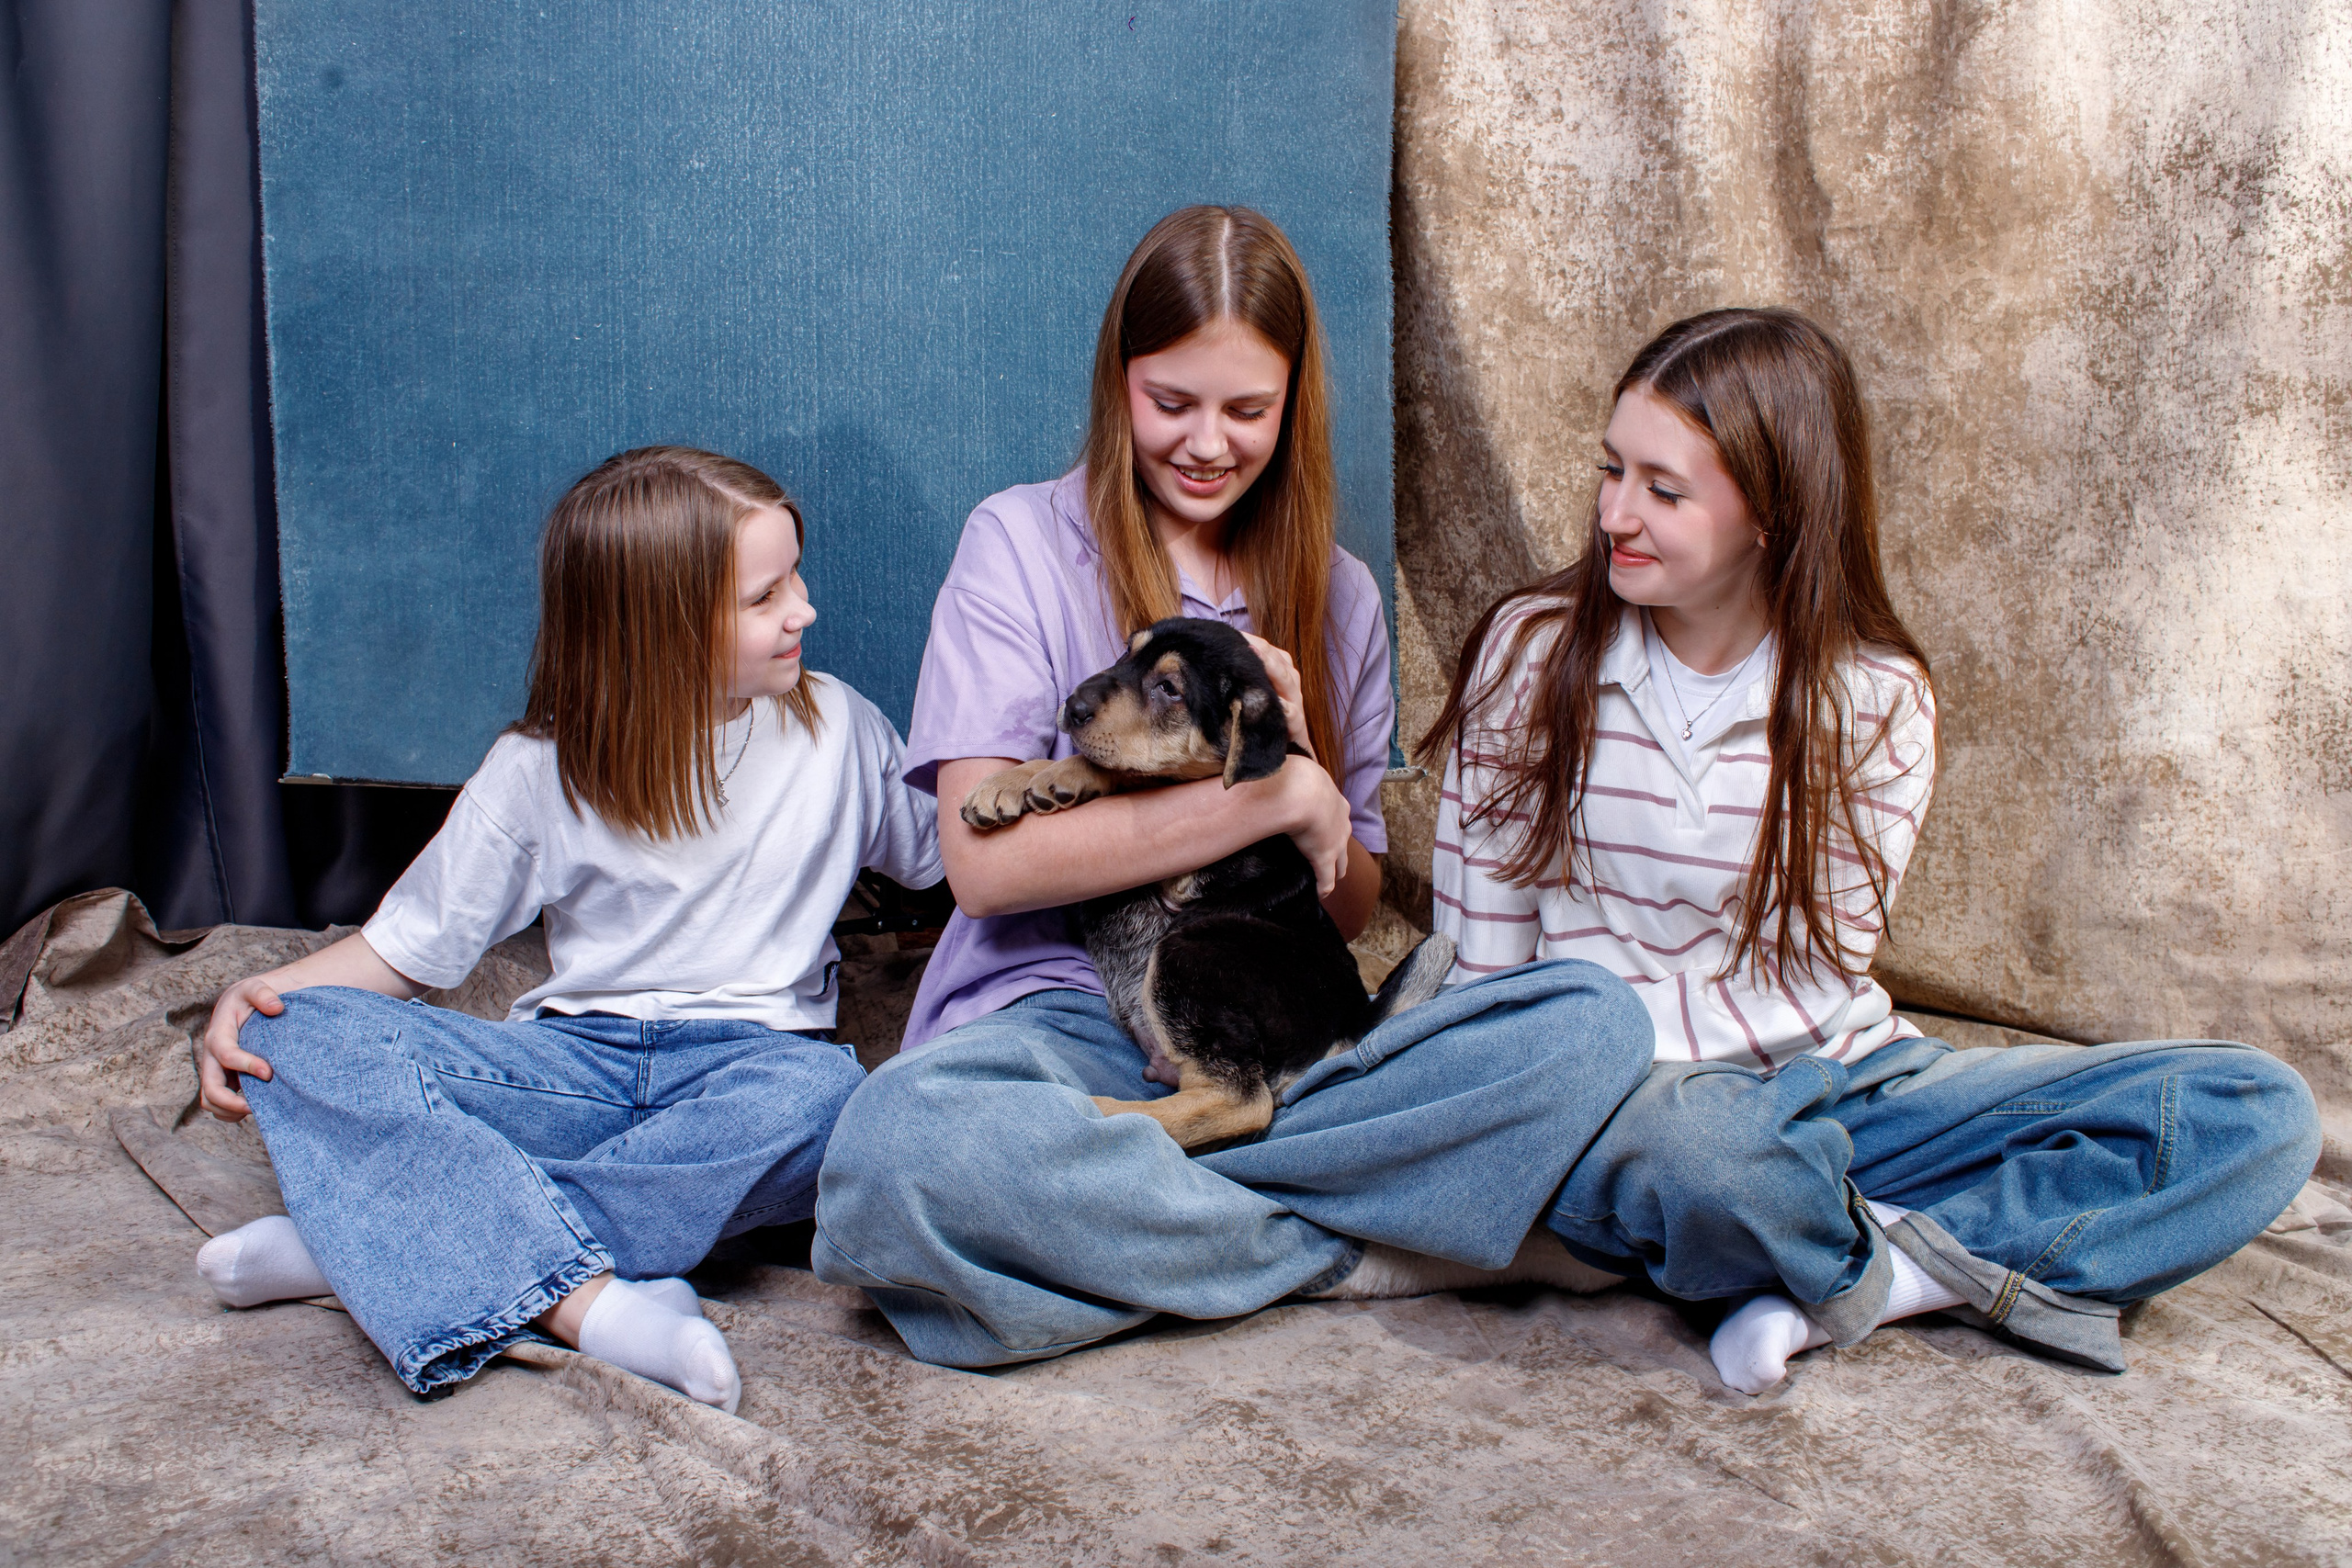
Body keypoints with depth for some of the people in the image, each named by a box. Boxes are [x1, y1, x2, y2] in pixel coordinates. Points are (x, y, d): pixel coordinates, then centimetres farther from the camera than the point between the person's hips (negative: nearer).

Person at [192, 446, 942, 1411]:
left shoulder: (835, 728, 4)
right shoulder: (544, 771, 2)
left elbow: (952, 855, 15)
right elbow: (406, 946, 5)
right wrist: (254, 997, -10)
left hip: (748, 1064, 0)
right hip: (576, 1065, 1)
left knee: (822, 1090, -39)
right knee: (297, 1035, -22)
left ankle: (384, 1245, -32)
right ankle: (590, 1302, -41)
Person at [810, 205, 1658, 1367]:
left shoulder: (1333, 594, 14)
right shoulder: (1021, 544, 2)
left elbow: (1353, 904, 13)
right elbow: (983, 862, -10)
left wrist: (1299, 760, -8)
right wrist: (1272, 797, -12)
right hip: (1064, 1009, -3)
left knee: (1594, 1023, -22)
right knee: (902, 1149, -38)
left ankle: (1107, 1196, -21)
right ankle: (1361, 1251, -19)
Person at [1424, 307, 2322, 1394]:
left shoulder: (1876, 704, 1)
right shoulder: (1533, 653, -1)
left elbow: (1819, 970, -4)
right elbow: (1481, 955, 1)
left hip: (1828, 1088, 3)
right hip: (1619, 1106, -3)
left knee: (2256, 1113, -12)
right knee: (1687, 1146, -43)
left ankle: (1835, 1281, -21)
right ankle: (1927, 1267, -11)